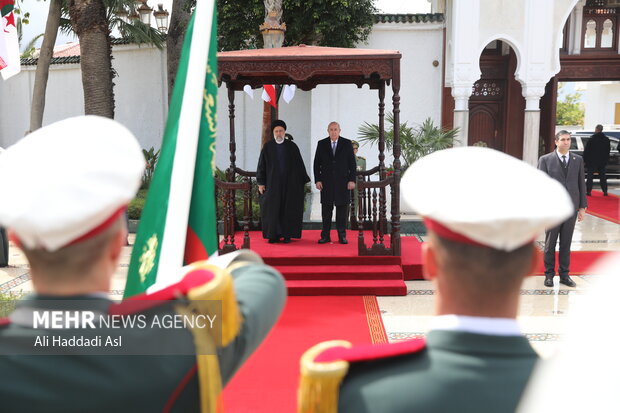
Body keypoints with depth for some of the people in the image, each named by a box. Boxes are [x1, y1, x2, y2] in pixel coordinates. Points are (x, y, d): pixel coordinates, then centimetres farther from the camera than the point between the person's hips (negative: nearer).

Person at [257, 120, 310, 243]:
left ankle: (287, 235, 11)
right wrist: (260, 183, -2)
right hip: (273, 183, 0)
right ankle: (274, 235, 10)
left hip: (290, 184, 0)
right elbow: (261, 166, 4)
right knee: (272, 209, 1)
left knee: (288, 209, 3)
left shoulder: (292, 146, 3)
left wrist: (304, 181, 3)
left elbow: (300, 165, 6)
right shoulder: (267, 147, 3)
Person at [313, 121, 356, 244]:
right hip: (326, 182, 1)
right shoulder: (321, 144, 6)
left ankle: (342, 236, 10)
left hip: (342, 182, -1)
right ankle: (325, 236, 7)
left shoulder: (347, 143, 4)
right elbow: (317, 163, 6)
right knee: (326, 209, 2)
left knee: (342, 209, 3)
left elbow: (352, 163, 2)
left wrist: (352, 180, -5)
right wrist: (317, 180, -2)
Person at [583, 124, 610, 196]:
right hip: (602, 162, 5)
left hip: (592, 161, -5)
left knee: (590, 176, 1)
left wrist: (585, 159, -1)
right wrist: (606, 159, 19)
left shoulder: (592, 139, -12)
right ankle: (605, 191, 11)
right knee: (602, 176, 11)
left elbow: (586, 150, -11)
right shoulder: (606, 139, 5)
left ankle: (588, 191, -1)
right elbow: (608, 150, 13)